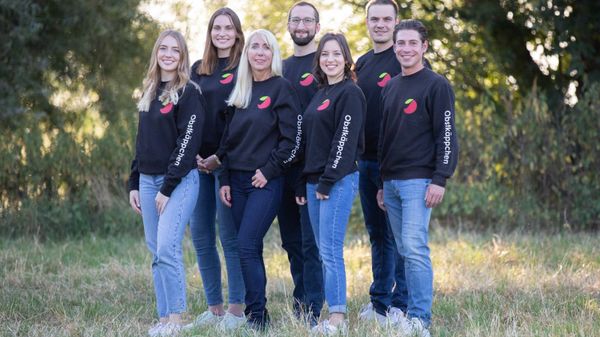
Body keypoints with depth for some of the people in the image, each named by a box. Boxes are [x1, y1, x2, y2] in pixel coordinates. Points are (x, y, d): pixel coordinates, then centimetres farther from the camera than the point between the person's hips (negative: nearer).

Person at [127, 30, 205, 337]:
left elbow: (187, 144, -13)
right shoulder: (149, 93, 15)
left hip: (179, 181, -7)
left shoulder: (189, 93, -7)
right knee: (156, 253, 6)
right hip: (148, 180, 7)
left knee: (167, 250, -15)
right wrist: (134, 184, 12)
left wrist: (168, 188, -16)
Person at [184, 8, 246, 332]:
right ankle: (214, 309, 14)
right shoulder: (198, 70, 15)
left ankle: (236, 310, 1)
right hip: (198, 161, 6)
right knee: (200, 237, 5)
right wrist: (192, 153, -1)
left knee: (230, 237, -4)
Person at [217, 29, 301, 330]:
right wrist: (225, 179, 9)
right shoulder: (240, 92, 14)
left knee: (246, 246, -14)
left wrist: (268, 171, -13)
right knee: (249, 249, 7)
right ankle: (255, 312, 13)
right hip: (238, 181, 6)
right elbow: (228, 138, 16)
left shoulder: (281, 88, -4)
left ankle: (257, 314, -8)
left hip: (266, 181, -6)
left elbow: (291, 138, -10)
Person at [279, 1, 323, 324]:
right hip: (284, 164, 7)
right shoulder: (282, 67, 17)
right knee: (291, 241, 10)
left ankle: (312, 313, -6)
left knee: (311, 241, -8)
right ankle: (299, 307, 19)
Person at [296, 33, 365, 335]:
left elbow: (345, 141, -15)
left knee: (330, 249, -11)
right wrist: (303, 185, 15)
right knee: (324, 251, 8)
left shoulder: (350, 93, -8)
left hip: (339, 180, -9)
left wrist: (328, 181, -17)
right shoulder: (320, 94, 18)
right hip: (315, 181, 9)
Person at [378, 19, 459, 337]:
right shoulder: (390, 88, 18)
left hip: (419, 180, -7)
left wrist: (439, 180, -17)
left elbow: (447, 136, -10)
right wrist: (381, 182, 20)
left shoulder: (436, 86, -5)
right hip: (391, 181, 7)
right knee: (406, 251, 8)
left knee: (415, 248, -14)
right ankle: (413, 311, 12)